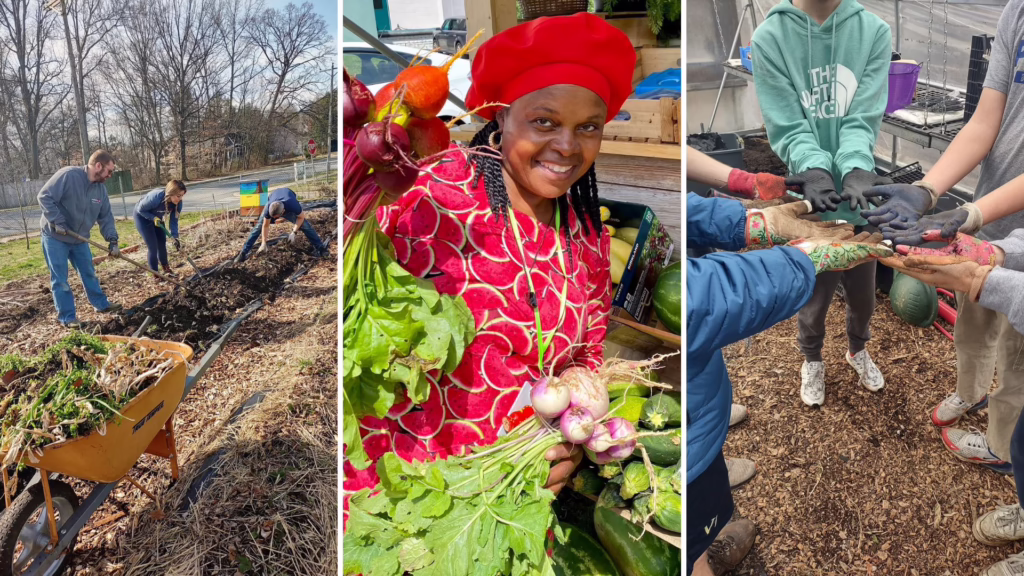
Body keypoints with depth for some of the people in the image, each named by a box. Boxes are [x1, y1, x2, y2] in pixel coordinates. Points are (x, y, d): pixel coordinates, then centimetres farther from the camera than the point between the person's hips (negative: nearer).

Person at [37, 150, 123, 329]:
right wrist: (57, 221, -27)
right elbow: (44, 197, -23)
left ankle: (101, 304, 30)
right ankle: (67, 316, 6)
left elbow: (106, 217, 2)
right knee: (60, 279, 0)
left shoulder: (100, 188, -1)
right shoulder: (68, 175, -23)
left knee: (89, 273, 16)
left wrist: (112, 240, -9)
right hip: (54, 236, -7)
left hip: (79, 238, 7)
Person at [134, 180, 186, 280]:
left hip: (156, 217, 6)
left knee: (162, 243, 11)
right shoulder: (156, 197, -40)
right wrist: (153, 218, -33)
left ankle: (166, 269, 28)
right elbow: (140, 209, -24)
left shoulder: (177, 203, -23)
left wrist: (175, 237, -25)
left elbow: (174, 220, -16)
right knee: (153, 246, -9)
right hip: (142, 216, -6)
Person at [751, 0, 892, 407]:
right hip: (807, 195, -2)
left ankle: (858, 349, 50)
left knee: (862, 290, 19)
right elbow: (786, 124, -15)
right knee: (814, 293, 14)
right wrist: (813, 169, -32)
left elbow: (864, 117, -13)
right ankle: (812, 359, 43)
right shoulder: (769, 38, -10)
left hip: (858, 191, 2)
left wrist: (857, 168, -31)